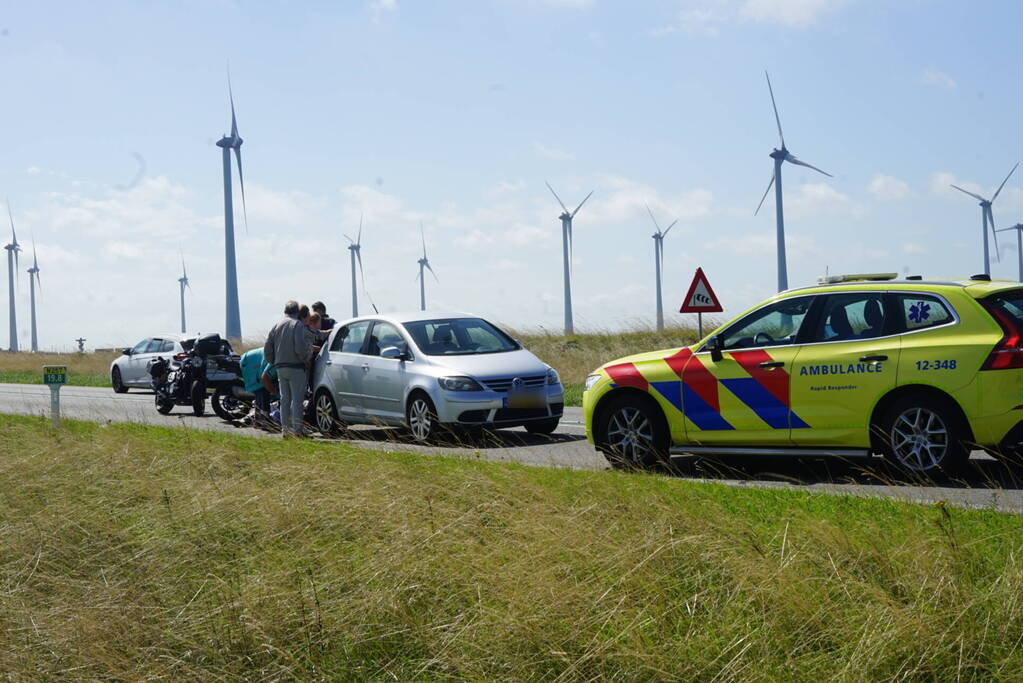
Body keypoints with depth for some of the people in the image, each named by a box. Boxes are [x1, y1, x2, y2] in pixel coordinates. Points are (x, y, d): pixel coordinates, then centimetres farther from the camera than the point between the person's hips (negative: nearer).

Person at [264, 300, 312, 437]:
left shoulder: (276, 326, 12)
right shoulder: (298, 325, -8)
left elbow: (267, 349, 11)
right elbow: (301, 348, -19)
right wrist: (307, 358, -1)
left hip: (280, 368, 6)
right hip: (295, 368, -6)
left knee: (285, 399, 11)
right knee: (297, 399, -4)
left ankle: (286, 428, 11)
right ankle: (297, 428, -8)